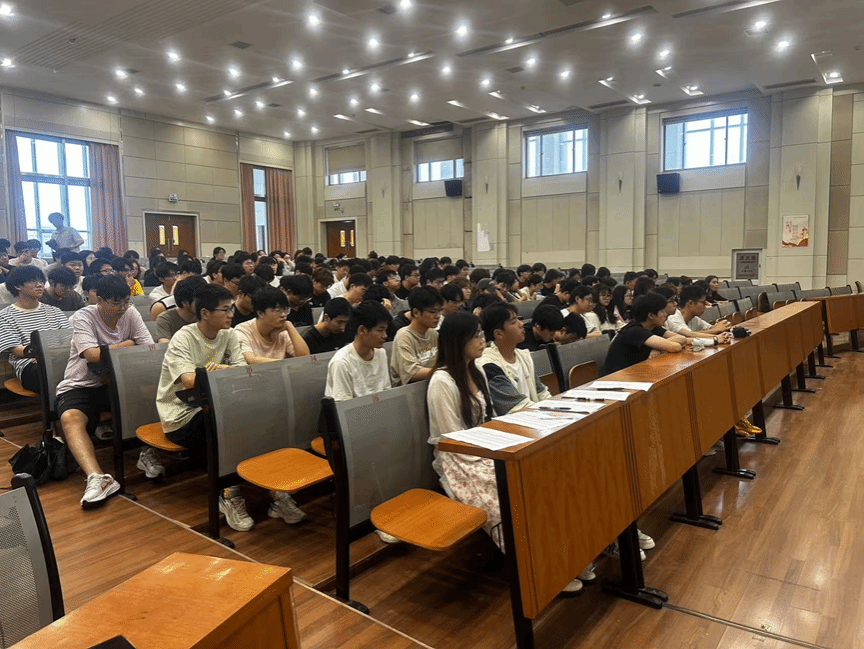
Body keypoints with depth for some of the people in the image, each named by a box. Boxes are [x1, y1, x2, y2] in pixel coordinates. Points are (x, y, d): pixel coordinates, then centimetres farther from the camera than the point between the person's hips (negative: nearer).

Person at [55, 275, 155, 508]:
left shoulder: (131, 314, 2)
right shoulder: (83, 317, -10)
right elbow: (94, 355, -25)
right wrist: (127, 344, -11)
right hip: (80, 385, -3)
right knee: (70, 418, -32)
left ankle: (147, 454, -21)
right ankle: (97, 478, -45)